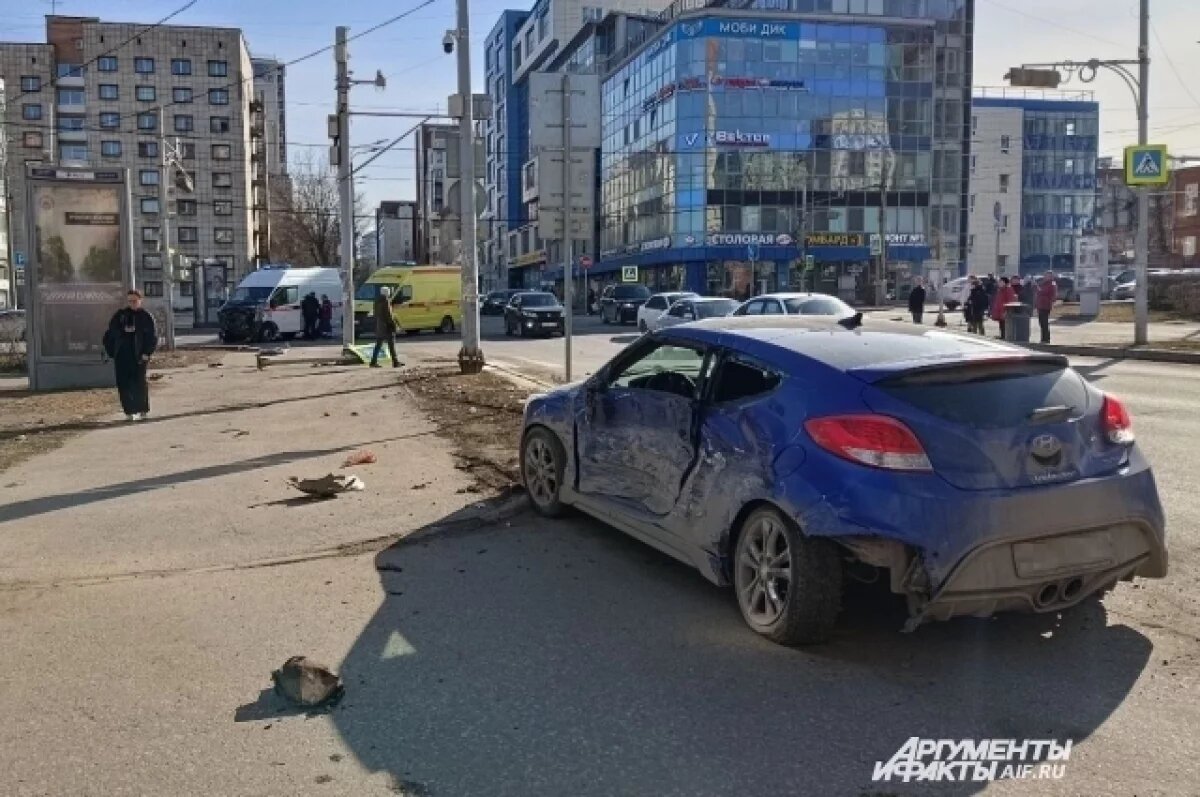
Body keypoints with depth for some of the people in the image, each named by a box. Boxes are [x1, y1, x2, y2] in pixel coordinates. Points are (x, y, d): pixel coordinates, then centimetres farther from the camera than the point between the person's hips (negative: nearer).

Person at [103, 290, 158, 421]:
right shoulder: (120, 315, 12)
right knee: (123, 384, 1)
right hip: (121, 355, 3)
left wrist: (147, 353, -9)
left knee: (139, 383, 0)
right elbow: (110, 334, 14)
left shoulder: (146, 317, 3)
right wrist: (109, 351, 3)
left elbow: (153, 336, 0)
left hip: (138, 356, -3)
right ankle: (129, 411, 7)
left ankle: (142, 410, 13)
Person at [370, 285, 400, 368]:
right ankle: (395, 362, -2)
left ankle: (374, 362, 8)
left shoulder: (377, 300, 10)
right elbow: (388, 313, -17)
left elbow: (376, 314, 13)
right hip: (387, 325, -8)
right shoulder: (386, 300, -14)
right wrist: (392, 323, -11)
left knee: (378, 345, 12)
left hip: (379, 325, 8)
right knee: (391, 344, -2)